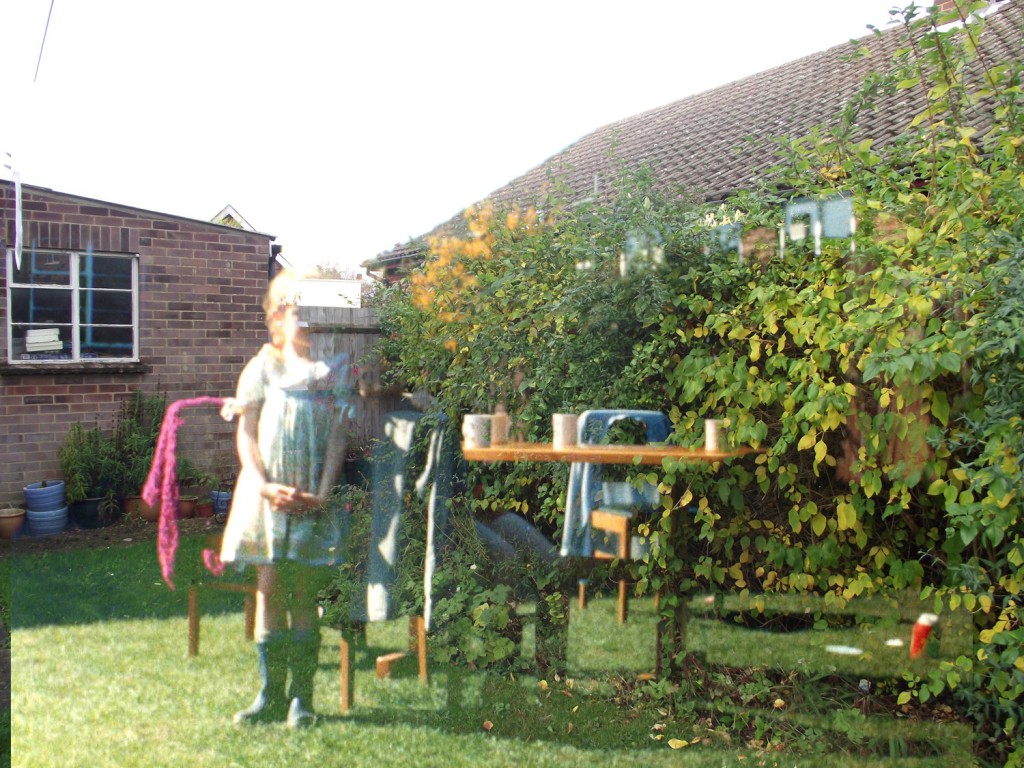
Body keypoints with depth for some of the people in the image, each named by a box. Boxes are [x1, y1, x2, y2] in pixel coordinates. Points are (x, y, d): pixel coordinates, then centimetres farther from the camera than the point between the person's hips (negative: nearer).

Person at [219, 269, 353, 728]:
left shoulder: (335, 371, 4)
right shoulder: (262, 367, 7)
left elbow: (338, 436, -1)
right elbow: (245, 434, 3)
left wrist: (322, 493, -12)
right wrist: (265, 486, -11)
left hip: (314, 497, -1)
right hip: (267, 493, 1)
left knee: (305, 592, 2)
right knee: (269, 588, 2)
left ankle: (302, 695, 11)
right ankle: (270, 693, 12)